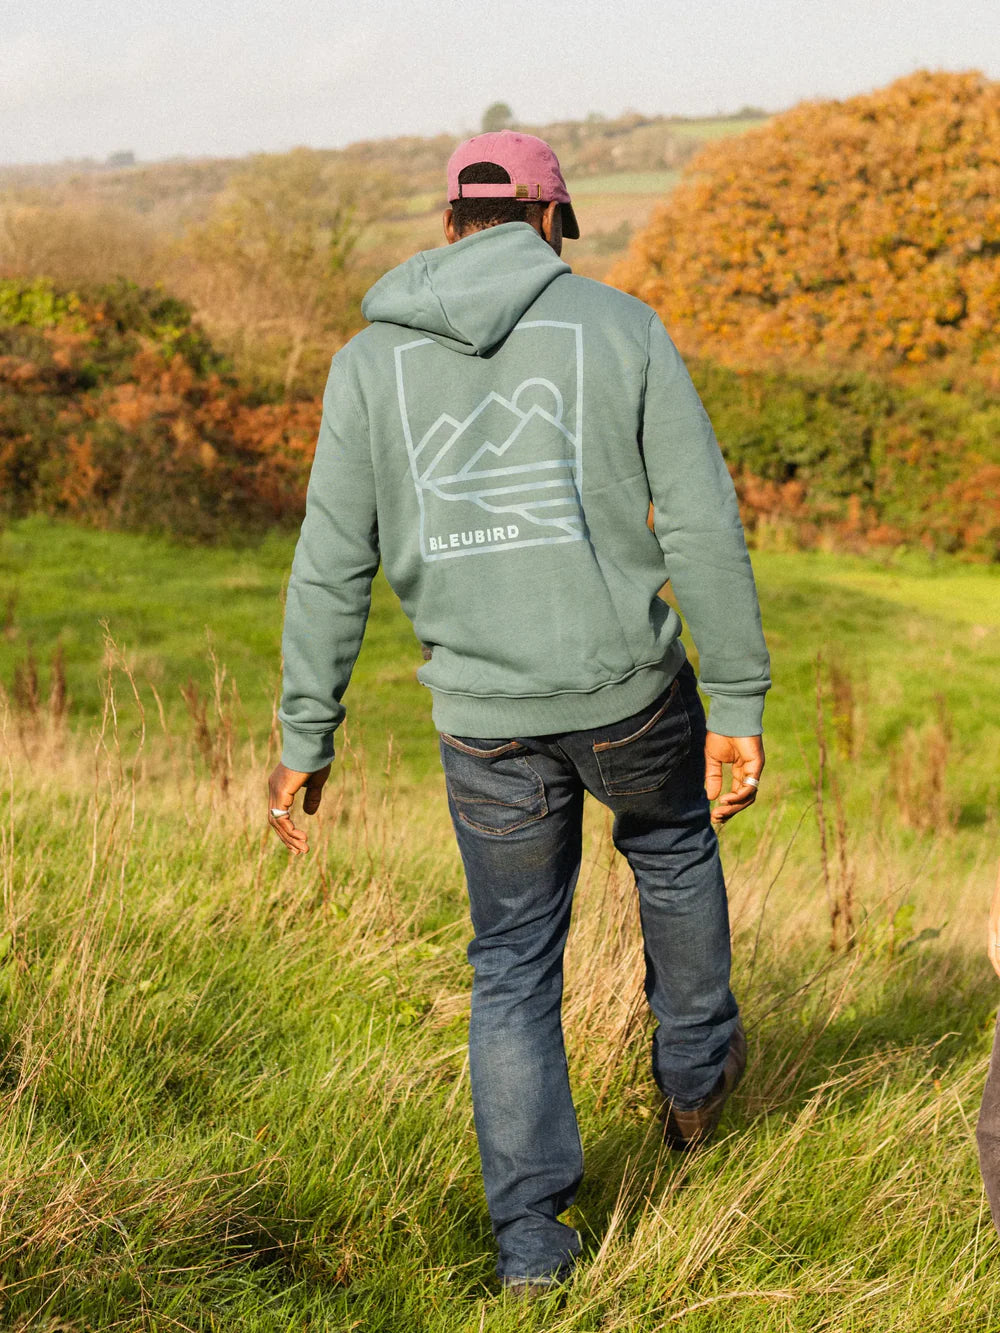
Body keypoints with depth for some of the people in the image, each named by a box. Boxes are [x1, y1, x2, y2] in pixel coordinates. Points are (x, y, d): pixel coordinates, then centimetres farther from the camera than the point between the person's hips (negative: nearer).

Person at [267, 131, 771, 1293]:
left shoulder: (373, 359, 3)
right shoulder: (621, 327, -2)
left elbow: (331, 564, 0)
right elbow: (703, 529, -7)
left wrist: (306, 740, 5)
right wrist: (740, 708, -3)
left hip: (487, 722, 1)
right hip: (629, 690, -1)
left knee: (514, 969, 16)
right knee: (671, 848, 32)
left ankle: (530, 1237, 15)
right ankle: (694, 1075, 48)